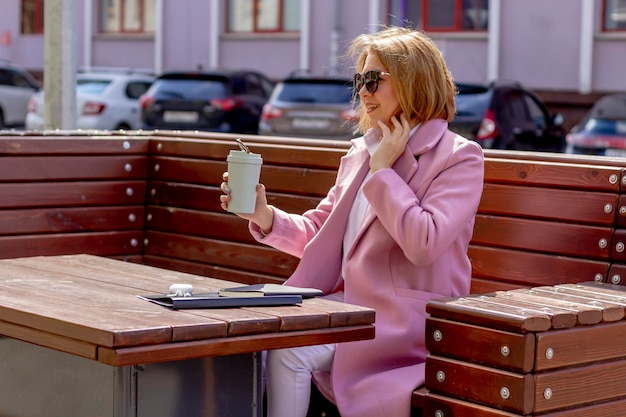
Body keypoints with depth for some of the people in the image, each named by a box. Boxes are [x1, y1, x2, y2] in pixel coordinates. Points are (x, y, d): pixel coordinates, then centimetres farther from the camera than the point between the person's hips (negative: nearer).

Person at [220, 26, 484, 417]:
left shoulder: (459, 157, -5)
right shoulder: (360, 153, 15)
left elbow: (423, 244, -20)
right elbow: (317, 233, 17)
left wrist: (382, 171, -11)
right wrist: (265, 216, -2)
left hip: (406, 321, -6)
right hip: (351, 304, 6)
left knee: (291, 348, -24)